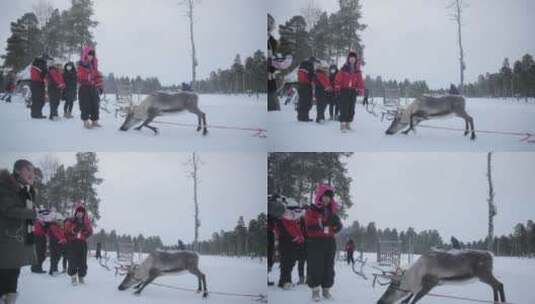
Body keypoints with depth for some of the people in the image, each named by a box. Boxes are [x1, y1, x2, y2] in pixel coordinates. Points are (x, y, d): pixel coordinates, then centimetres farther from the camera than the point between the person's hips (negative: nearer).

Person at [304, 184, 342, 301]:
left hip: (329, 242, 5)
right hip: (315, 243, -5)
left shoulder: (331, 210, 12)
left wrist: (336, 223, -11)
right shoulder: (311, 210, -5)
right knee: (315, 267, -6)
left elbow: (338, 227, 13)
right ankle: (315, 290, 4)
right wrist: (323, 222, -28)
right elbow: (309, 227, -17)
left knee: (328, 267, 7)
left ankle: (326, 289, 18)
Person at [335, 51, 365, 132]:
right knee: (344, 108, -10)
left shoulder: (357, 71, 9)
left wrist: (360, 89, 0)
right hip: (344, 90, -4)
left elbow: (360, 81, 9)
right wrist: (338, 87, -8)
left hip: (353, 91, 4)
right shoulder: (344, 69, 0)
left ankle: (348, 124, 16)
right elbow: (338, 78, -1)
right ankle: (342, 124, -9)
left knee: (351, 109, 7)